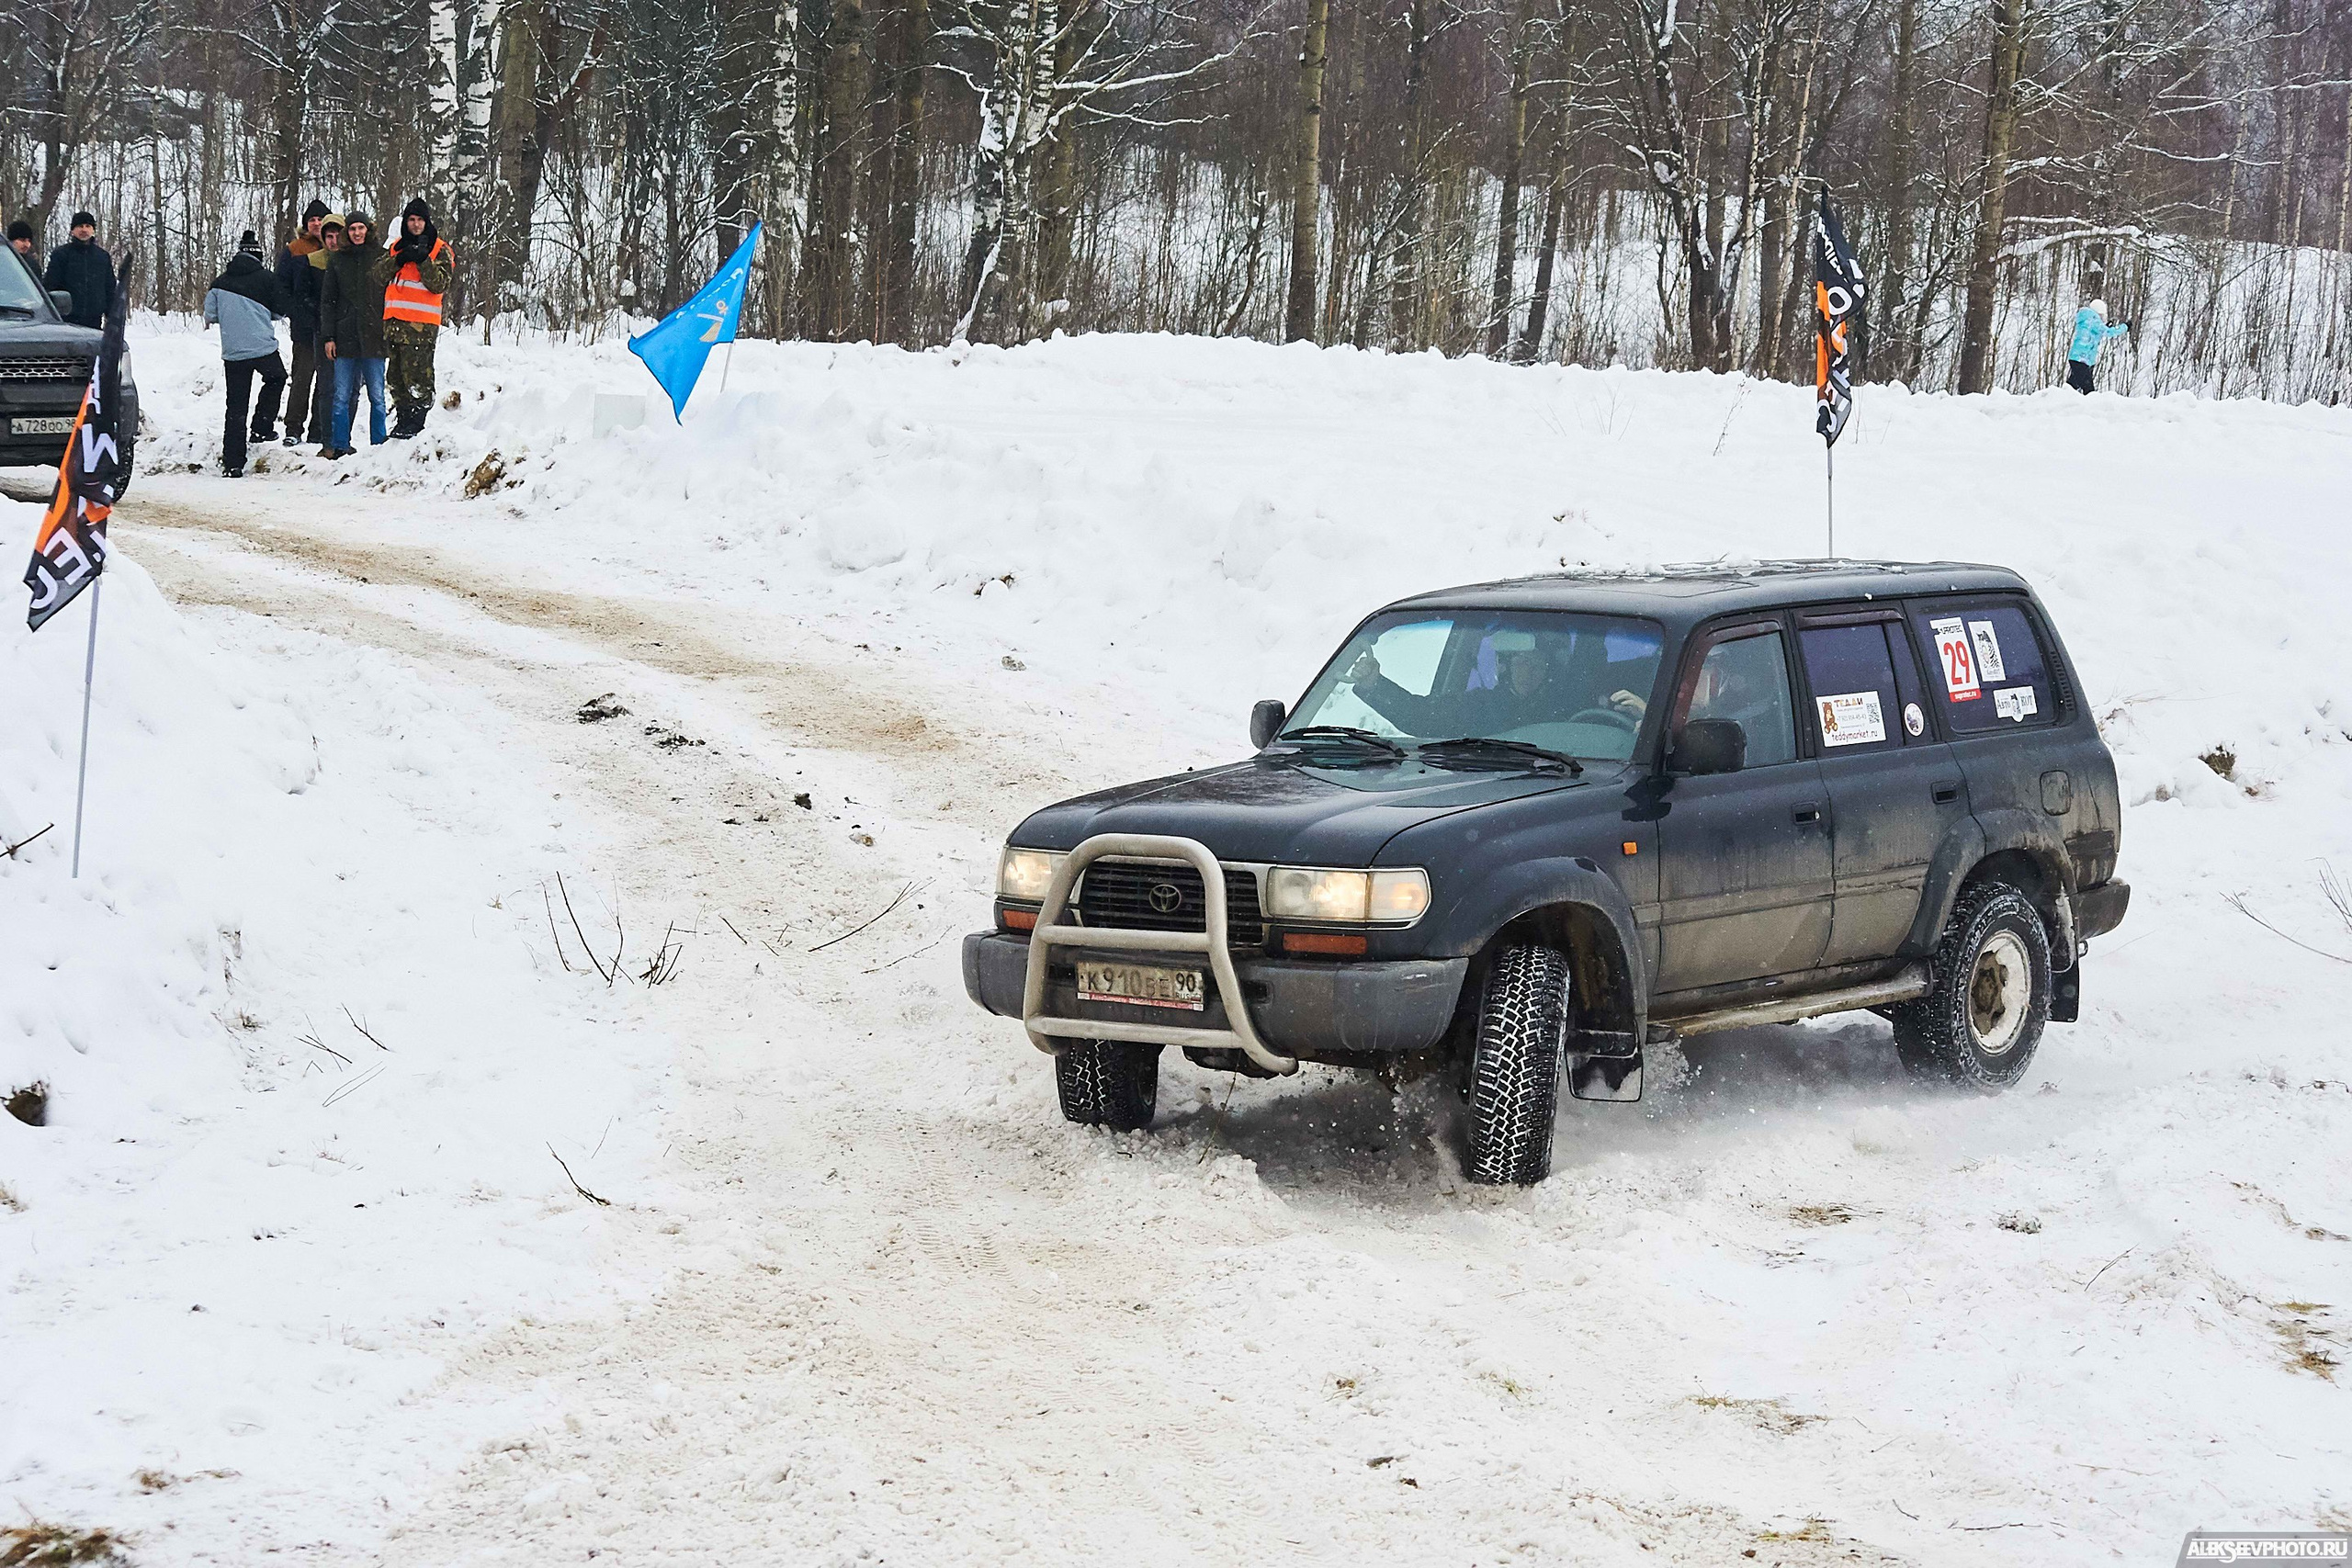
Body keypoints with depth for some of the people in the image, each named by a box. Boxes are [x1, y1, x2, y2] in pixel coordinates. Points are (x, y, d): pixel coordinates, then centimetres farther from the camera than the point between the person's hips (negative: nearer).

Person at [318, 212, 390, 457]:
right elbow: (327, 301, 12)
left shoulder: (382, 257, 4)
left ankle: (378, 445, 7)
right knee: (342, 397, 1)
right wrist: (329, 336, 3)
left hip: (374, 337, -2)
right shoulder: (337, 260, 10)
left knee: (376, 396, 1)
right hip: (346, 337, 2)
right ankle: (340, 446, 5)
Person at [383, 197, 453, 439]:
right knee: (397, 372, 7)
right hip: (394, 320, 6)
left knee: (416, 372, -12)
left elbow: (440, 285, -7)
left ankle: (416, 421, -9)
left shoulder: (439, 249, 3)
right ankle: (404, 417, 14)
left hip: (422, 323, -6)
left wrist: (423, 261, -16)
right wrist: (399, 261, -5)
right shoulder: (398, 247, 19)